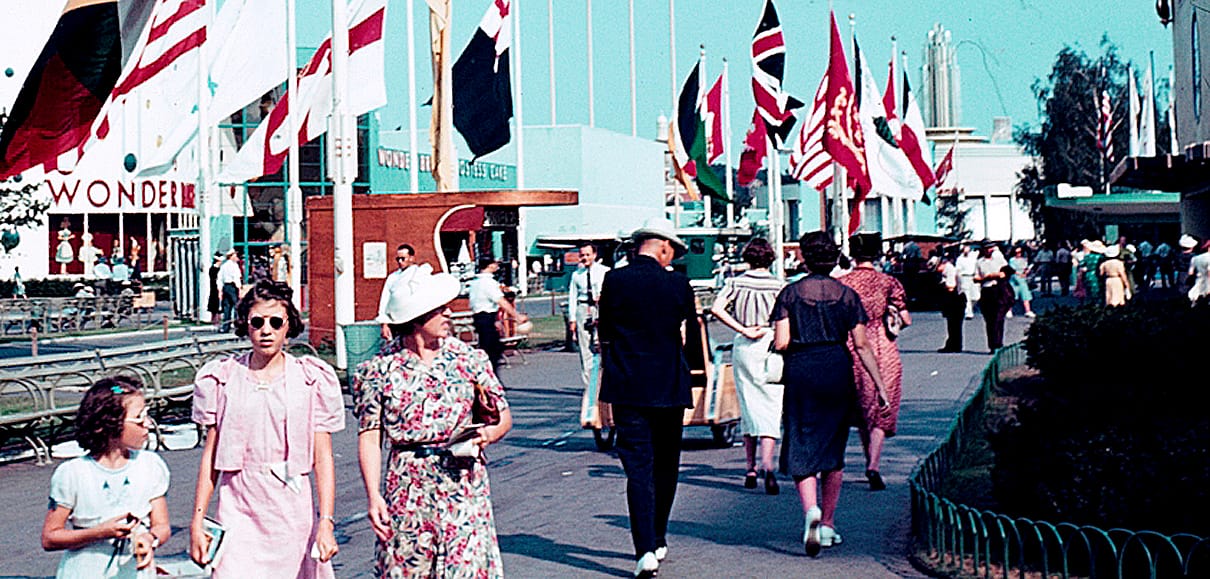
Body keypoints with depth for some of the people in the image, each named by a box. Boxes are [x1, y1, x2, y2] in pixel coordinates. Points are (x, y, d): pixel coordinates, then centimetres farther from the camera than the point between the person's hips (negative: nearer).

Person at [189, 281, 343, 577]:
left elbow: (323, 458, 0)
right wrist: (197, 522, 5)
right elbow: (210, 455, 9)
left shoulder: (311, 379, 2)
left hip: (294, 514, 0)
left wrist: (326, 523, -8)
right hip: (239, 514, 0)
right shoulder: (223, 378, 6)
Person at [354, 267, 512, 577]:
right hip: (408, 487, -1)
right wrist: (373, 496, -8)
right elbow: (370, 436, 1)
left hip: (464, 484, 1)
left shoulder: (469, 358, 5)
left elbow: (503, 416, 11)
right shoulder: (380, 368, 0)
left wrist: (487, 434, -11)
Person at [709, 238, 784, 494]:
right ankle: (767, 464, -21)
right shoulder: (777, 285, -2)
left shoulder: (736, 282, 1)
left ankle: (751, 469, 16)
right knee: (770, 408, -3)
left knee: (748, 407, 12)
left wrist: (743, 330, -8)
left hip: (742, 348, 2)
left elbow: (717, 308, -12)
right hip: (769, 347, -2)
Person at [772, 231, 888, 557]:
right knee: (833, 451, 14)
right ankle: (828, 525, 19)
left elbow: (781, 343, -7)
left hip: (800, 372, -2)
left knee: (801, 451, 0)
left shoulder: (790, 293, 0)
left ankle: (811, 509, -26)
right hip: (837, 371, 2)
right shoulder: (846, 294, 4)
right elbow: (862, 345, -1)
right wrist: (879, 384, 3)